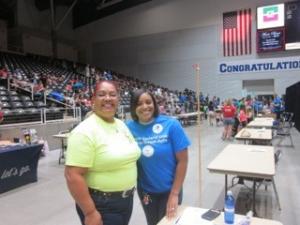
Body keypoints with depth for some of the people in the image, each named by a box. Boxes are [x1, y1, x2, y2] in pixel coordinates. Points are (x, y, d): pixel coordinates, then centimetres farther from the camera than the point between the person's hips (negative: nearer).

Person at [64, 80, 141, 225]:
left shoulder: (121, 125, 4)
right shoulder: (86, 131, -21)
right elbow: (73, 175, -24)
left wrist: (130, 190, 15)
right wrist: (90, 213, -22)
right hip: (101, 205, -7)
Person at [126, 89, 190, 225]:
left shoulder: (171, 125, -18)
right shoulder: (129, 128, -12)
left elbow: (182, 160, -14)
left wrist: (174, 193, -13)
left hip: (169, 189, -2)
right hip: (145, 190, 3)